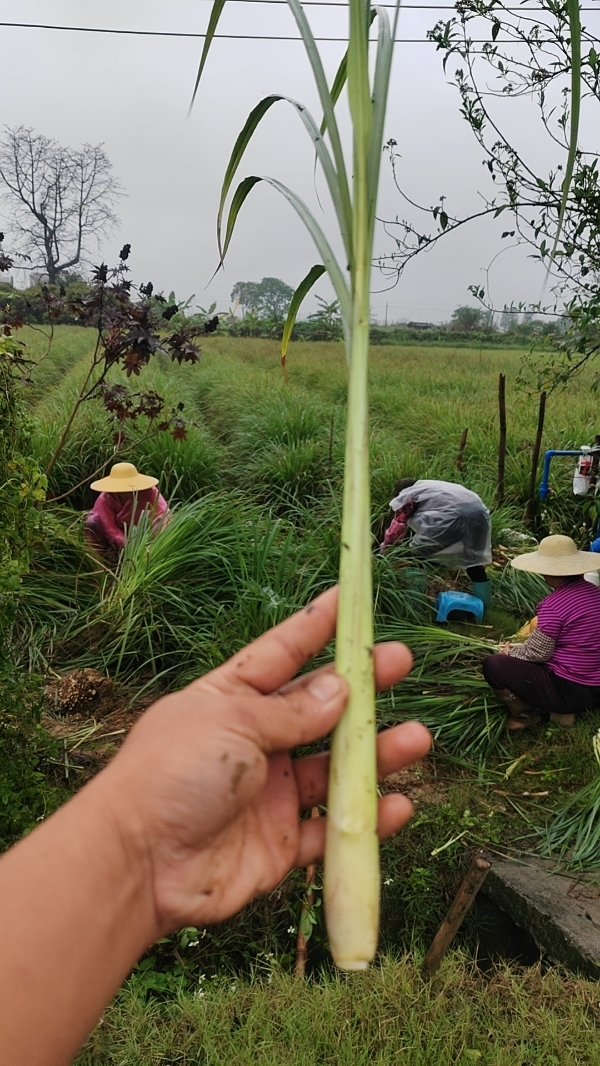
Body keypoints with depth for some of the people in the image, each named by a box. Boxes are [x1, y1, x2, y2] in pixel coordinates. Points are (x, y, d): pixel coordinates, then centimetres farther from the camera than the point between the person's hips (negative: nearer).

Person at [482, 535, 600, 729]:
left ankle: (527, 714, 4)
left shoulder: (554, 604, -21)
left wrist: (511, 652, 7)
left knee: (493, 664, -8)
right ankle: (561, 711, 13)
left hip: (569, 691, -9)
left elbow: (538, 653, -13)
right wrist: (520, 647, 16)